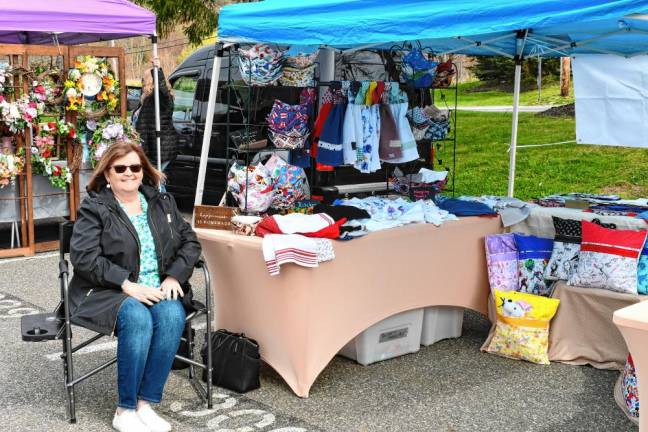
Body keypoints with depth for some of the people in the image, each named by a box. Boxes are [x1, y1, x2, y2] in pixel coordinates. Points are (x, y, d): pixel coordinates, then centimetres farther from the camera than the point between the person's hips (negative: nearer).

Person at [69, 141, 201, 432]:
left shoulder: (162, 202, 14)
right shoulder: (94, 208, -1)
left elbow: (190, 242, 12)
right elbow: (83, 256, -13)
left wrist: (174, 276, -7)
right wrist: (127, 285, -21)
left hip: (158, 289, 4)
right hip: (110, 291, -3)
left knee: (172, 316, -30)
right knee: (138, 319, -35)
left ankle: (145, 405, -21)